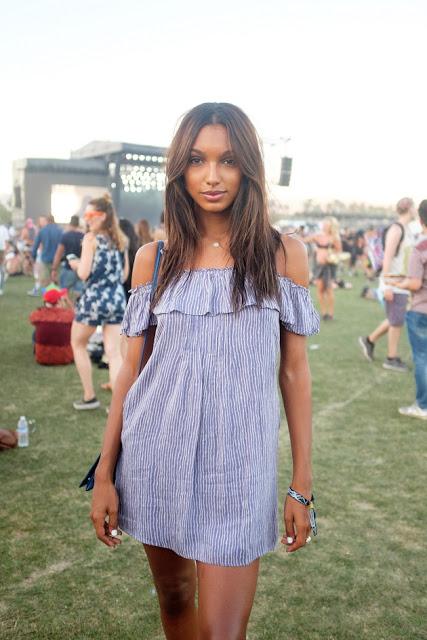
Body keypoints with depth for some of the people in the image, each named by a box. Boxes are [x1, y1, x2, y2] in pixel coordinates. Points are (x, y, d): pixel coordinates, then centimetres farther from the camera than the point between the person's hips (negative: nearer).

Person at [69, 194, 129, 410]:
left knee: (78, 344, 18)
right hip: (118, 299, 5)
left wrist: (75, 264, 7)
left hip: (94, 299, -5)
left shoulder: (91, 238, -8)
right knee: (114, 353, 4)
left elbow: (84, 273, -12)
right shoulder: (120, 239, 9)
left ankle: (89, 397, 20)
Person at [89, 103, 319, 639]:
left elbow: (294, 370, 1)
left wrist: (301, 486, 0)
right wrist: (105, 474, 4)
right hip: (155, 454, 2)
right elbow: (131, 369, 5)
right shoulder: (153, 258, 2)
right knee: (172, 597, 19)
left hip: (236, 460, -2)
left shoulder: (283, 254, -2)